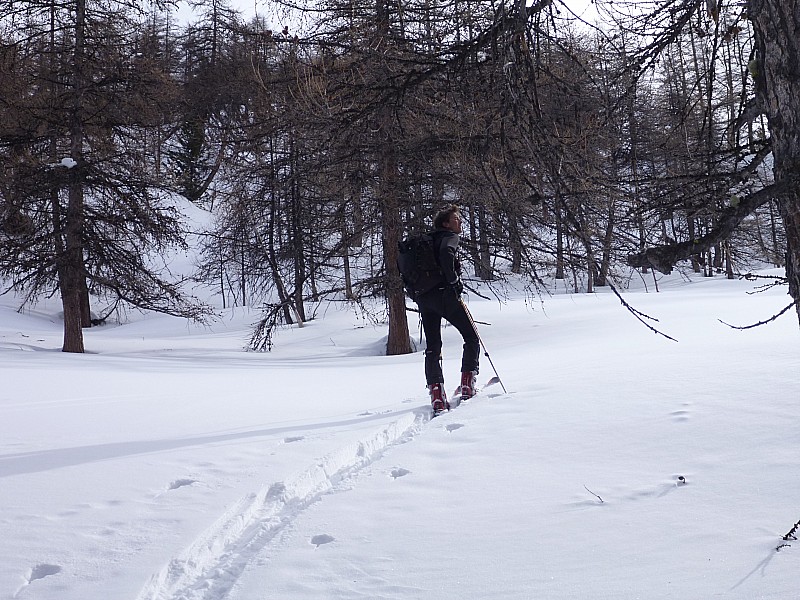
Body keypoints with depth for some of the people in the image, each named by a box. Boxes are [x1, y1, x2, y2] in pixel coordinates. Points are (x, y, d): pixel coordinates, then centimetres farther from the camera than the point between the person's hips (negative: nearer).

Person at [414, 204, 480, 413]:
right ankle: (467, 387, -1)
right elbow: (446, 254, -25)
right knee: (472, 338, 7)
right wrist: (455, 281, -18)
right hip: (444, 294, -7)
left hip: (423, 298, 7)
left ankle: (436, 395, -3)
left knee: (432, 347, 7)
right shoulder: (450, 237, -1)